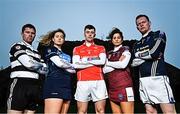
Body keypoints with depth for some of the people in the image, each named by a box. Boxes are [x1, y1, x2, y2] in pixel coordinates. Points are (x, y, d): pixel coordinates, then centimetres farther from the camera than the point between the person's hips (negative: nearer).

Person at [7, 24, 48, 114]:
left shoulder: (36, 52, 23)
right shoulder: (17, 46, 3)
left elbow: (45, 70, 16)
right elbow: (28, 63, -11)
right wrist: (40, 66, 7)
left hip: (35, 87, 7)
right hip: (20, 85, -6)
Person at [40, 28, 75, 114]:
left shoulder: (66, 55, 27)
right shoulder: (49, 49, 8)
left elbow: (72, 70, 19)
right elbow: (59, 63, -7)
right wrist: (71, 67, 9)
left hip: (67, 86, 7)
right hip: (54, 84, -7)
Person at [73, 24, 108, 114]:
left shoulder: (101, 48, 17)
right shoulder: (77, 49, 16)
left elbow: (102, 61, -3)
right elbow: (75, 65, -1)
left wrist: (85, 60, 0)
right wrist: (95, 61, 0)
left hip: (98, 81, 0)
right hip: (82, 82, 0)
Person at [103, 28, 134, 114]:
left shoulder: (126, 50, 5)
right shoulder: (109, 54, 18)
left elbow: (123, 65, -13)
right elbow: (105, 70, 6)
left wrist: (108, 63, 0)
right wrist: (118, 64, -6)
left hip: (124, 85, -5)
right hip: (112, 87, 5)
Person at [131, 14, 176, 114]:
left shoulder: (159, 34, 8)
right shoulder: (137, 45, 22)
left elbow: (154, 53, -9)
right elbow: (133, 63, 9)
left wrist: (139, 55, 6)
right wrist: (149, 56, -2)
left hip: (158, 77, -5)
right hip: (143, 80, 5)